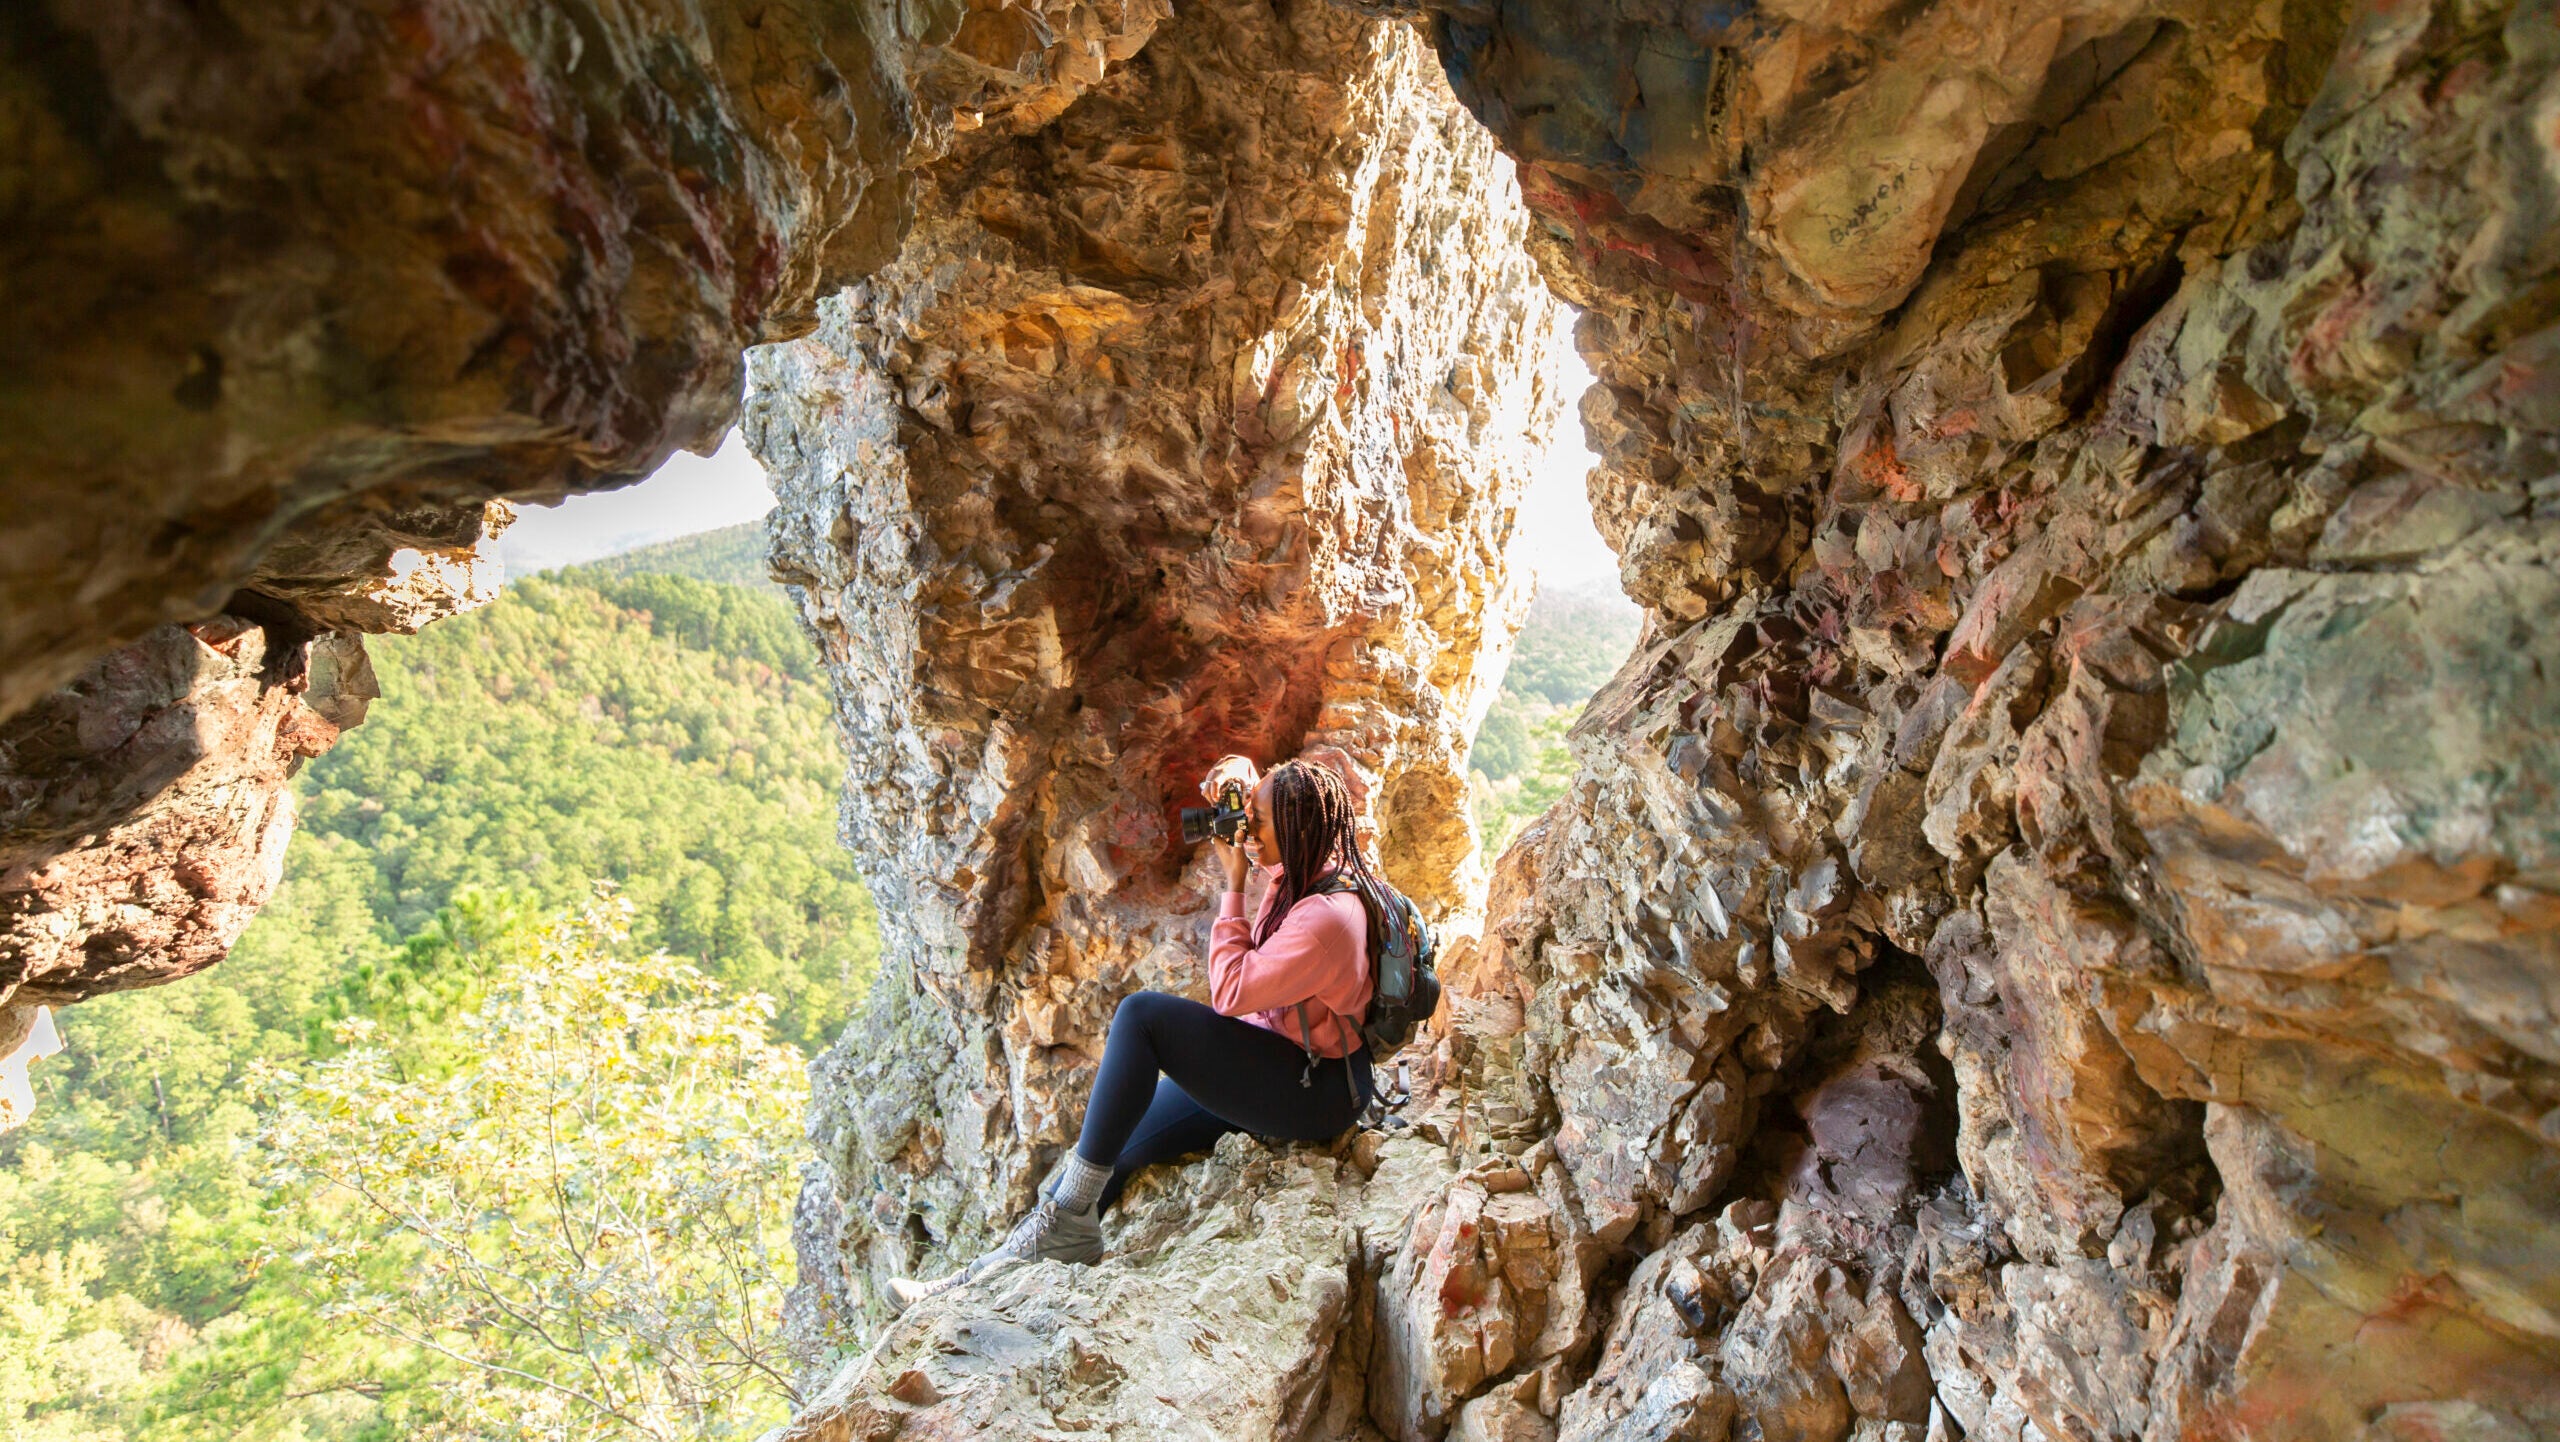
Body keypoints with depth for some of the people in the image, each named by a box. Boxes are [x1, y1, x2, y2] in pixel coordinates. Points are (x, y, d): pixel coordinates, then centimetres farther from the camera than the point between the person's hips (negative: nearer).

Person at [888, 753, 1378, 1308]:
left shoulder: (1327, 916, -26)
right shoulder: (1305, 872, 1)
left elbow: (1229, 993, -22)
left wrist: (1234, 885, -19)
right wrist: (1239, 778, -4)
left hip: (1314, 1094, -9)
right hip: (1269, 1062, 9)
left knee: (1142, 1013, -25)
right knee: (1113, 1151, -1)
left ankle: (1069, 1221, -16)